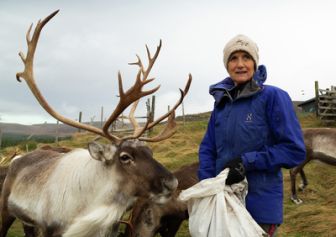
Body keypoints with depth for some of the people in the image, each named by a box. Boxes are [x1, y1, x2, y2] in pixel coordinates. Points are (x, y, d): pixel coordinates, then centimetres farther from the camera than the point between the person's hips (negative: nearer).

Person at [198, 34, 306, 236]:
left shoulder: (273, 96, -10)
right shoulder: (222, 101, 6)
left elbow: (295, 150, -14)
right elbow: (207, 149, 8)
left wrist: (247, 161, -20)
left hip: (260, 205, -5)